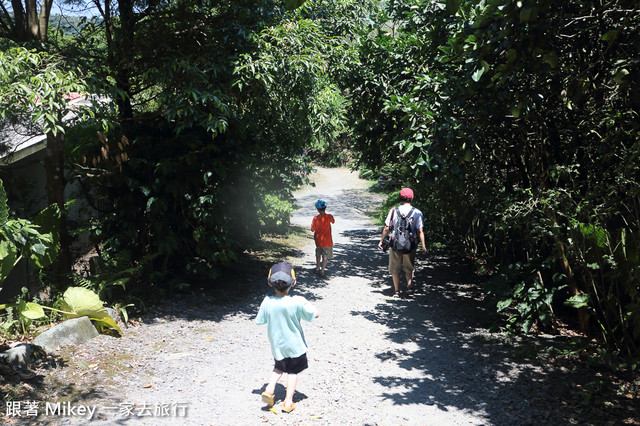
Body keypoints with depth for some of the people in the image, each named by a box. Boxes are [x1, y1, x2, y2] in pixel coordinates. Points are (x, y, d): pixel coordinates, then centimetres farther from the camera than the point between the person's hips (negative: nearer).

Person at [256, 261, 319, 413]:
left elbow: (260, 320, -4)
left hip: (276, 345, 3)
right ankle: (288, 401, 19)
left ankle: (269, 389, 11)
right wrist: (306, 304, 1)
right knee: (293, 371, 17)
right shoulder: (298, 302, -26)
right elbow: (315, 314, -14)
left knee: (279, 367, 28)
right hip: (294, 345, -3)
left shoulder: (267, 302, -18)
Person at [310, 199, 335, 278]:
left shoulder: (316, 218, -16)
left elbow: (312, 229, -10)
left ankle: (318, 268, 34)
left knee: (318, 254, 24)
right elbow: (333, 221, 8)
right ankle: (322, 271, 11)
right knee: (325, 256, 10)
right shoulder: (329, 217, -15)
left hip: (318, 240, 2)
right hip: (327, 241, -2)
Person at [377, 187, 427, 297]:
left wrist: (381, 241, 9)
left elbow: (386, 228, -1)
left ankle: (396, 290, 16)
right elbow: (420, 231, -6)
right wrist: (423, 246, 0)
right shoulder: (417, 212, -4)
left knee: (395, 268, 13)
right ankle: (409, 285, 5)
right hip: (410, 245, 0)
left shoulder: (393, 211, -3)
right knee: (409, 267, 21)